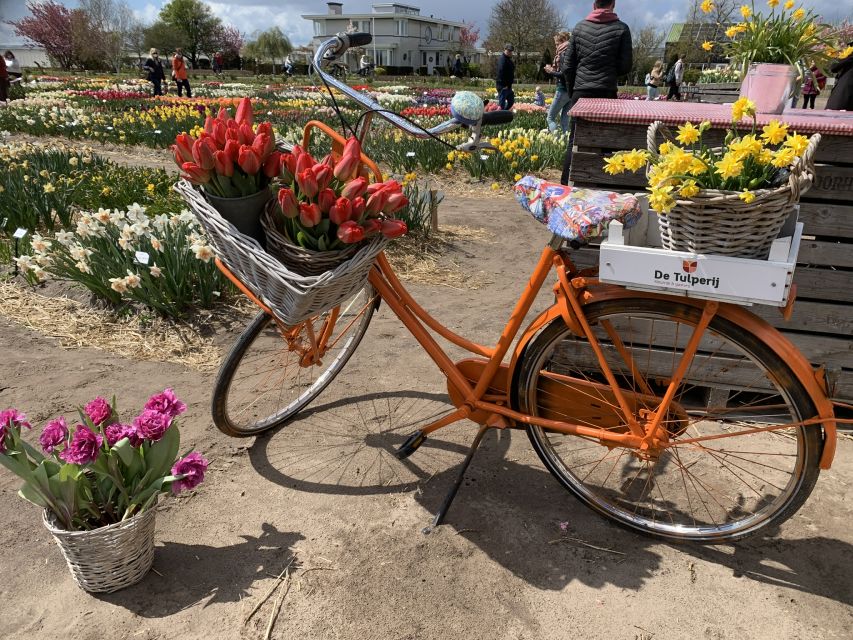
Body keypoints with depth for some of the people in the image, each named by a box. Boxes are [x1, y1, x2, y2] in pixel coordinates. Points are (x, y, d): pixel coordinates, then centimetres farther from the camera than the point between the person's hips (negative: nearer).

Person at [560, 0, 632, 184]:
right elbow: (626, 66, 1)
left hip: (581, 92, 2)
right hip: (606, 93, -1)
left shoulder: (579, 27, 7)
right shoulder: (621, 29, 1)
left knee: (575, 141, 4)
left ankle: (565, 184, 1)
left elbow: (568, 65, 7)